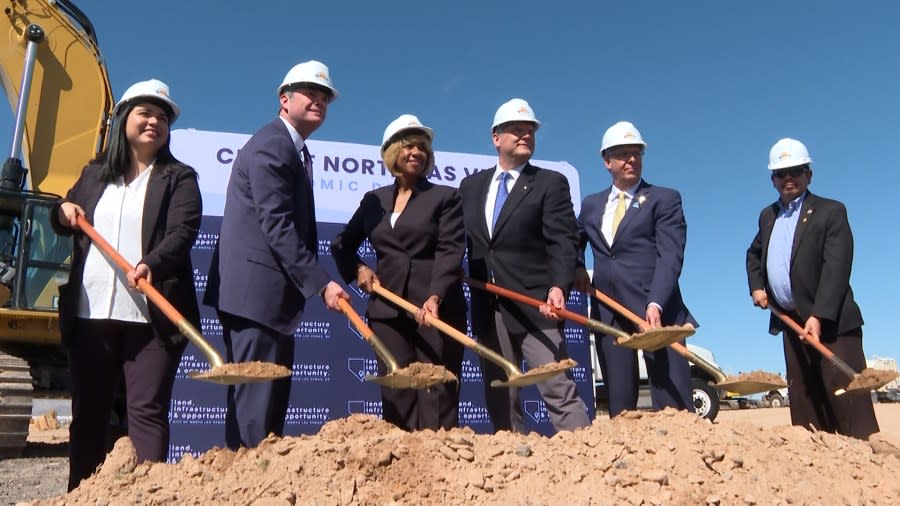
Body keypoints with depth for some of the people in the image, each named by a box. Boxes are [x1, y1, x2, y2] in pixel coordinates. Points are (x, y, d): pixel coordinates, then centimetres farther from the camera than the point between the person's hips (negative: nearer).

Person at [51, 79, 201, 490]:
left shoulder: (179, 178, 3)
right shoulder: (93, 173, 17)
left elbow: (183, 232, -12)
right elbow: (61, 220, 30)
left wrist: (151, 264, -30)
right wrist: (64, 212, 6)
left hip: (152, 316, -4)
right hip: (90, 313, 5)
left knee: (147, 411, -4)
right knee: (87, 412, 11)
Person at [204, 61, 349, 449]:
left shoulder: (296, 151, 20)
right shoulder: (270, 146, -12)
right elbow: (278, 226, -20)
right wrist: (320, 283, -22)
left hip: (270, 293, 10)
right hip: (256, 291, -10)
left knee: (272, 396, 13)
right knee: (257, 396, -7)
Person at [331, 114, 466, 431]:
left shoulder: (445, 197, 4)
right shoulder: (374, 200, 15)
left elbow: (451, 250, -8)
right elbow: (342, 244, 24)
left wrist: (435, 296, -22)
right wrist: (357, 268, 4)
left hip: (436, 308, -3)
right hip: (388, 309, 3)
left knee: (437, 393, -3)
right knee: (396, 392, 3)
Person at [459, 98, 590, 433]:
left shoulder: (550, 183, 2)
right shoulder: (470, 186, 15)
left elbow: (562, 242, -9)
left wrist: (558, 286, -26)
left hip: (536, 306, -4)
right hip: (488, 311, 5)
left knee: (559, 391, -7)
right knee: (500, 401, 10)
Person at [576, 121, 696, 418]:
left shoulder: (664, 199, 3)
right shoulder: (591, 205, 17)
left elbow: (670, 256, -9)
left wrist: (656, 304, -23)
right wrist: (577, 268, 10)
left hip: (656, 310, -4)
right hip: (608, 313, 4)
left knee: (674, 403, -6)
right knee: (619, 402, 7)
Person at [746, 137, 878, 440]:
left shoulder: (830, 212, -7)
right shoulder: (768, 216, 14)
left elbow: (836, 269, -17)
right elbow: (754, 254, 29)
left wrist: (819, 316, -26)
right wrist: (756, 286, 10)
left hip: (830, 321, -6)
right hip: (791, 322, 6)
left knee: (846, 394, -8)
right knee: (803, 398, 8)